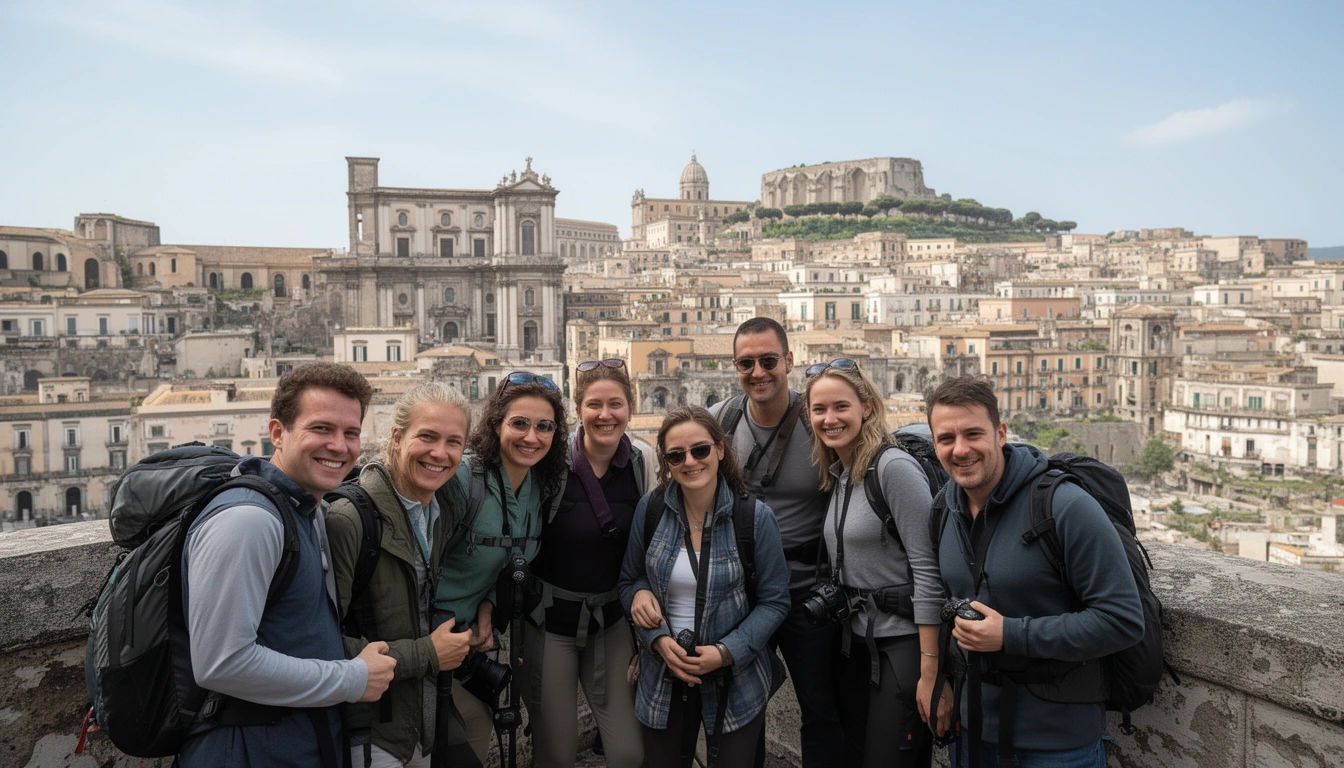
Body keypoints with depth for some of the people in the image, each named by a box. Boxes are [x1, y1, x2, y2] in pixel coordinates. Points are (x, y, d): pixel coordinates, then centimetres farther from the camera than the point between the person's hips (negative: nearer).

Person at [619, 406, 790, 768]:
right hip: (664, 678, 2)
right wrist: (659, 640, -12)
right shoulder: (650, 508, -7)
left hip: (735, 680, -2)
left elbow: (774, 601, -6)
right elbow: (629, 581, 4)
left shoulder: (755, 516, -13)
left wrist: (727, 652, -18)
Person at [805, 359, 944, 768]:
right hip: (854, 642, 8)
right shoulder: (837, 476, 8)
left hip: (902, 643, -8)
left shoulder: (894, 467, -16)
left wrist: (931, 672, -21)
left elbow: (928, 569, -19)